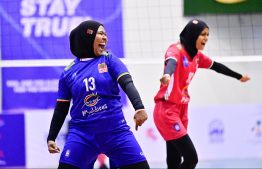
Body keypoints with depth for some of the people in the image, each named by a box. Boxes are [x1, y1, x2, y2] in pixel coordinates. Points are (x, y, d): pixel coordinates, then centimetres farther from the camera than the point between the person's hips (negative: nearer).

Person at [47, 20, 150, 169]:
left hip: (115, 131, 0)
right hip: (82, 134, 0)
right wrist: (51, 138, 12)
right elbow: (61, 109, 14)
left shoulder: (109, 60, 5)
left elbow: (127, 84, -10)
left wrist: (139, 107, -27)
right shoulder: (69, 72, 6)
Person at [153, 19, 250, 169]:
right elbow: (171, 62, -36)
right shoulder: (177, 49, -13)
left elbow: (216, 66, 30)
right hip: (168, 111, -8)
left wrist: (239, 76, 44)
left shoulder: (196, 55, 12)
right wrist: (167, 75, -60)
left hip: (181, 111, 8)